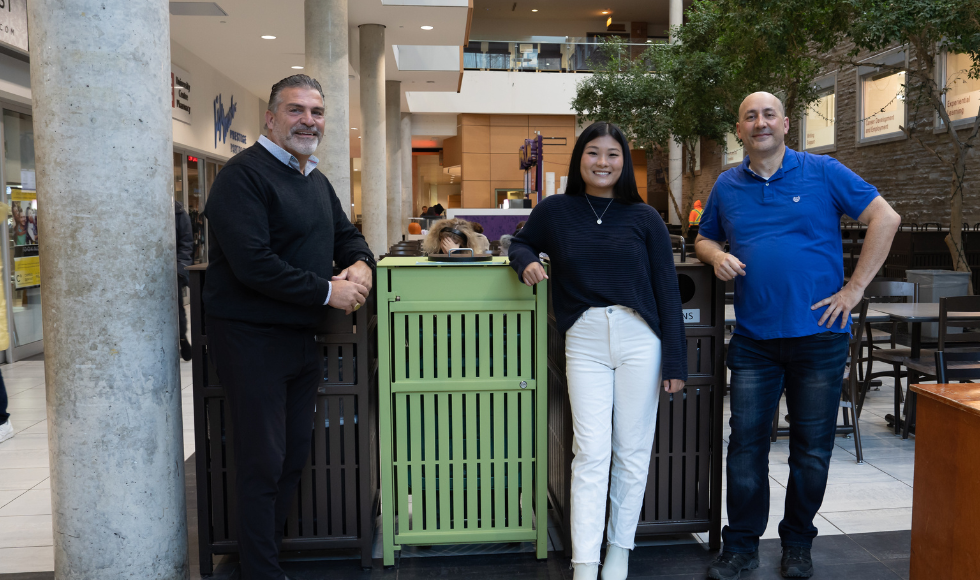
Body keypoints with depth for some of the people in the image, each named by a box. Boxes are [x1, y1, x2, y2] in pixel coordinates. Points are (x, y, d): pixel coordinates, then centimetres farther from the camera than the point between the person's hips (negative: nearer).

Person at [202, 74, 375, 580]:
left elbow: (345, 233, 21)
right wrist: (327, 291, -19)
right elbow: (252, 263, -24)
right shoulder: (244, 174, -14)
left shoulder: (315, 179, 16)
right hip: (251, 339, -9)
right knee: (263, 464, 1)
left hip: (302, 337, 9)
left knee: (294, 457, 16)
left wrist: (361, 263, -3)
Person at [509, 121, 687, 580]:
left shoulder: (643, 217, 4)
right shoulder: (555, 211, 5)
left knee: (632, 452, 8)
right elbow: (521, 243, 23)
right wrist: (527, 262, -3)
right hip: (584, 341, 0)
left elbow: (667, 291, 4)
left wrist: (675, 362, 1)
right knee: (591, 453, -3)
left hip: (639, 340, 1)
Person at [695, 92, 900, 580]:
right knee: (746, 444, 4)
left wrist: (855, 288, -7)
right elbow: (704, 239, 20)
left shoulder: (823, 172, 0)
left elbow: (885, 218, -1)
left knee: (812, 448, 8)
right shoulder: (727, 186, 8)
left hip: (818, 334, -1)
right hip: (753, 338, 2)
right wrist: (716, 256, -4)